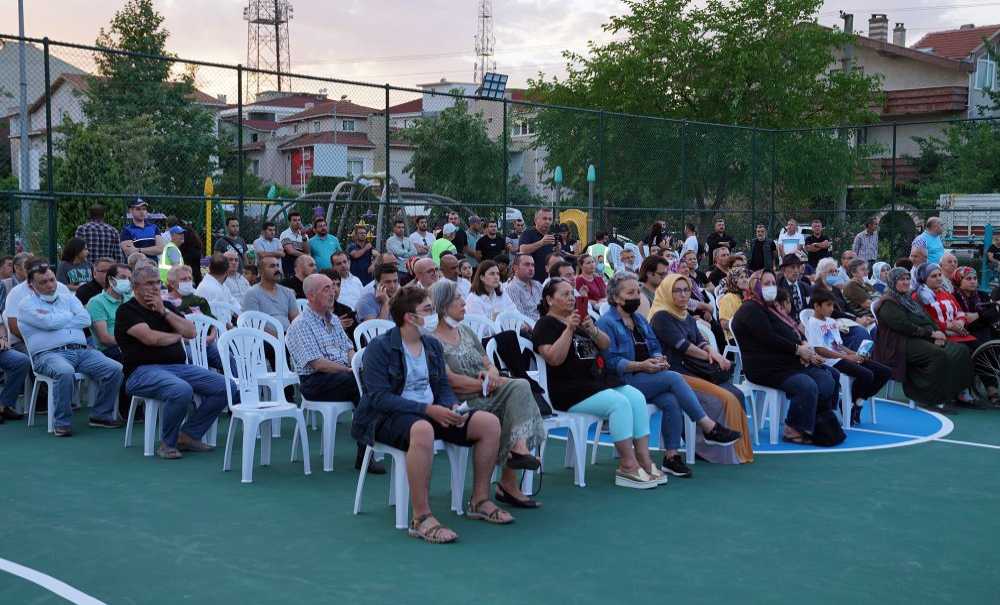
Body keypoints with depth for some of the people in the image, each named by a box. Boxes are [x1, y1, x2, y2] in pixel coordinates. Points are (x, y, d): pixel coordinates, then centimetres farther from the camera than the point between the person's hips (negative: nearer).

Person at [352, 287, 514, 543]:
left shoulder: (433, 344, 12)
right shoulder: (379, 347, -10)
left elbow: (443, 387, 14)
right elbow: (379, 397, -18)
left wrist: (453, 407, -10)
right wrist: (428, 410, -26)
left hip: (431, 413, 7)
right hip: (386, 417, -7)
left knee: (489, 422, -8)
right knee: (423, 429, -42)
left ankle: (479, 501, 5)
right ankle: (421, 518, -35)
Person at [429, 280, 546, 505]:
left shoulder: (466, 331, 20)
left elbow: (489, 364, 17)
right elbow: (450, 380, -13)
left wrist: (492, 373, -7)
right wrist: (489, 384, -11)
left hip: (487, 395, 6)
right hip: (463, 404, -6)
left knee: (520, 386, -23)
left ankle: (519, 448, -35)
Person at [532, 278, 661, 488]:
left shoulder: (580, 318, 22)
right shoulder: (545, 324, 0)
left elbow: (606, 345, 16)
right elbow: (554, 359, -16)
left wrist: (593, 330, -4)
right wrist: (569, 329, -18)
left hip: (601, 380, 7)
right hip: (570, 389, -7)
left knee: (637, 398, -16)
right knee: (619, 403, -28)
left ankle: (644, 460, -18)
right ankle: (627, 465, -25)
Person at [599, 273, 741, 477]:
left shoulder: (639, 319, 21)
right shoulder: (606, 323, -3)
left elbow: (655, 347, 18)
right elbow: (611, 361, -12)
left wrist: (659, 359, -5)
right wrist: (641, 366, -21)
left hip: (647, 378, 7)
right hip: (623, 382, -6)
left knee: (671, 401, -25)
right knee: (674, 378, -26)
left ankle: (671, 457, -21)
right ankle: (709, 428, -22)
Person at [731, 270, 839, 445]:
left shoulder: (772, 308, 24)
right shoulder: (751, 310, -8)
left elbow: (795, 331, 21)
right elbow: (769, 339, -17)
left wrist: (805, 345, -1)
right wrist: (798, 349, -13)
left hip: (790, 362, 10)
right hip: (767, 368, -10)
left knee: (827, 381, -4)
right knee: (807, 386, -28)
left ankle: (820, 424, 5)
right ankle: (793, 431, -16)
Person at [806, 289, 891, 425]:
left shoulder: (831, 322, 21)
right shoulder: (813, 324, -7)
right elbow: (819, 350, -17)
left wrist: (855, 354, 1)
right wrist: (846, 357, -19)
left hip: (843, 357, 9)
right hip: (831, 361, -9)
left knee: (886, 372, 1)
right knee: (866, 375, -31)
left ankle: (858, 401, 7)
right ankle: (850, 406, -7)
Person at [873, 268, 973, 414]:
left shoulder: (910, 299, 27)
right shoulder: (888, 304, -2)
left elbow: (928, 320, 19)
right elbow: (905, 326, -15)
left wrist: (937, 333, -2)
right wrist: (931, 333, -15)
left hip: (925, 338, 9)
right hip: (903, 343, -9)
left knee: (961, 351, -11)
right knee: (939, 355, -32)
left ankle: (955, 393, -13)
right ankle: (934, 400, -27)